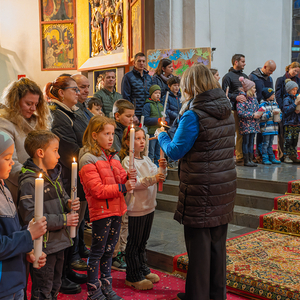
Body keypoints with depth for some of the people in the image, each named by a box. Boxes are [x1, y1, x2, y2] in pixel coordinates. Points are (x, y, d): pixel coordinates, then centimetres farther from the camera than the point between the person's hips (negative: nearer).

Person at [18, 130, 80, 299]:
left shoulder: (54, 174, 10)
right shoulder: (29, 181, -19)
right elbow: (29, 216, -27)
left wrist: (69, 203, 0)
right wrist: (63, 220, -21)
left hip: (59, 241, 9)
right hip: (43, 246, -9)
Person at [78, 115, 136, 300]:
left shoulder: (113, 157, 12)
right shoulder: (88, 159, -12)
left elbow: (121, 179, 16)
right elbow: (97, 189, -19)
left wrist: (129, 177, -7)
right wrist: (122, 188, -23)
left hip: (116, 210, 7)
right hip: (101, 211, -7)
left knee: (109, 250, 16)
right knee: (97, 251, 3)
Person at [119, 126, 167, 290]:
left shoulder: (146, 159, 10)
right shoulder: (127, 161, -14)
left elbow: (158, 177, 10)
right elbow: (134, 183, -23)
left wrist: (162, 168, -9)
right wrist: (152, 179, -31)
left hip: (149, 205, 8)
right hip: (136, 208, -8)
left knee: (143, 241, 19)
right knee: (134, 243, 3)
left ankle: (143, 269, 33)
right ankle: (133, 276, 14)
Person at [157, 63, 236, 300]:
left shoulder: (193, 115, -16)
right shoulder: (227, 112, 7)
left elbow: (175, 152, -12)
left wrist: (161, 135, 6)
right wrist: (174, 134, 19)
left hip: (200, 190, -7)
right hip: (226, 185, 7)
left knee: (199, 244, 5)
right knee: (218, 242, 17)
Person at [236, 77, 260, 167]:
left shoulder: (254, 98, 13)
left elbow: (256, 108, 24)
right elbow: (240, 112, -20)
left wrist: (258, 113, 1)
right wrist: (252, 115, -19)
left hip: (253, 124, 8)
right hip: (246, 124, -8)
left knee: (251, 142, 10)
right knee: (246, 142, -1)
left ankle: (251, 159, 16)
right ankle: (246, 161, 4)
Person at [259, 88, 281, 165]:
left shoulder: (275, 104, 13)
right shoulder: (262, 105, -9)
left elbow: (279, 112, 24)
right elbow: (261, 116, -19)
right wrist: (271, 113, -20)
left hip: (273, 128, 7)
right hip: (266, 127, -7)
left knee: (270, 143, 15)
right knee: (265, 143, -2)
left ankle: (272, 158, 20)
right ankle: (265, 159, 3)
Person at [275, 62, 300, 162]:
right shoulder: (281, 80, 2)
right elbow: (278, 96, -4)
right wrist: (283, 109, -14)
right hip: (284, 111, -4)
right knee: (282, 133, -3)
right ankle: (282, 155, 4)